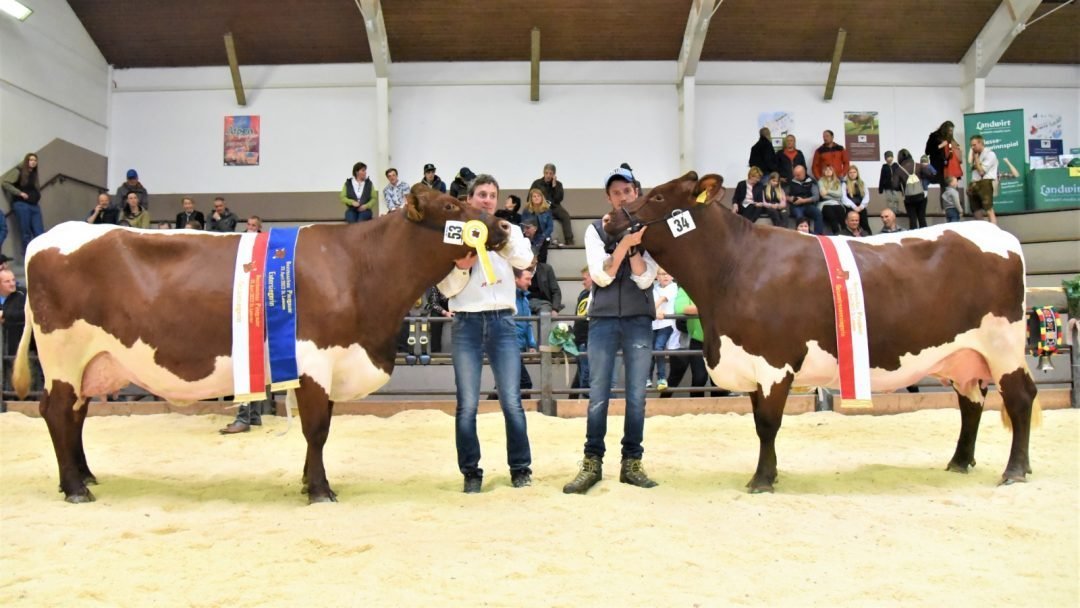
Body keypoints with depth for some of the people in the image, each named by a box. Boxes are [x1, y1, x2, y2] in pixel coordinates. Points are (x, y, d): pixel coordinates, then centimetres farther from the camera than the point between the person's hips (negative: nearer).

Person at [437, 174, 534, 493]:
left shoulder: (510, 231, 14)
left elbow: (525, 260, -7)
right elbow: (446, 287, 5)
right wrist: (461, 268, -13)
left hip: (502, 322, 1)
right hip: (466, 323, 0)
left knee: (511, 400, 1)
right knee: (467, 404, 1)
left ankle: (521, 468, 11)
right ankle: (471, 472, 10)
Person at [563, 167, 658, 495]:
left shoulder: (648, 231, 5)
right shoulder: (596, 230, 4)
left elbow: (645, 279, -4)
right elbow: (601, 276, -8)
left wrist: (634, 246, -17)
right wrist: (623, 244, -20)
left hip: (639, 321, 1)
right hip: (603, 320, 0)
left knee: (636, 396, 4)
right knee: (598, 395, 1)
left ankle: (631, 462, 13)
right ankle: (592, 463, 8)